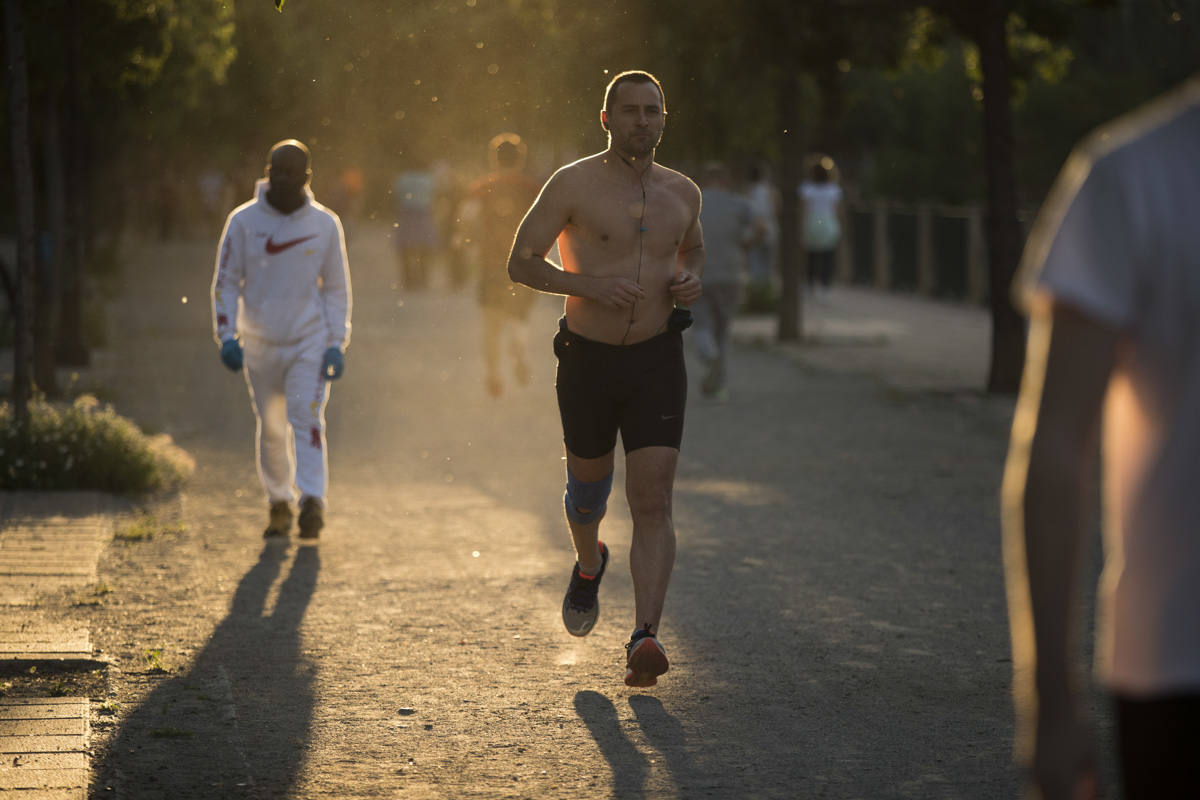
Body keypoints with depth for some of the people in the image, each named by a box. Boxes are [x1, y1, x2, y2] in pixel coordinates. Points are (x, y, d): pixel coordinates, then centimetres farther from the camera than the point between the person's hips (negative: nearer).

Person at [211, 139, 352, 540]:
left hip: (310, 341, -1)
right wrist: (227, 336, -8)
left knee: (307, 418, -15)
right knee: (271, 428, 9)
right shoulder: (243, 221, -2)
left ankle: (312, 499, -23)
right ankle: (279, 503, 22)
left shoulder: (325, 224, 0)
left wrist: (337, 343, -3)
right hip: (259, 342, 1)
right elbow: (226, 281, 2)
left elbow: (337, 288, 6)